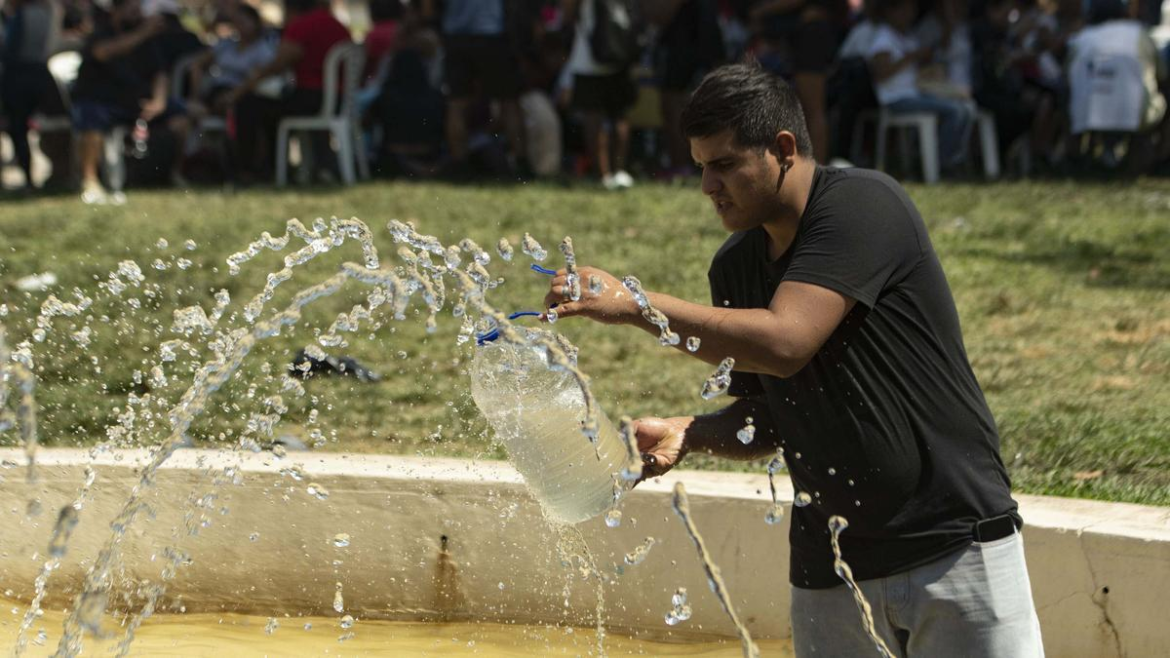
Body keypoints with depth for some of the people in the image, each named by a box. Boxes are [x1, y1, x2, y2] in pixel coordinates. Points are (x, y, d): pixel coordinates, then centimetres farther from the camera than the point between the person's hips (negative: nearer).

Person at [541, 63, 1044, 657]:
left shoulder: (862, 204, -13)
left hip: (956, 546, -6)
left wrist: (634, 305, -22)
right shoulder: (735, 266, 8)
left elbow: (784, 344, -25)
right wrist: (686, 434, -6)